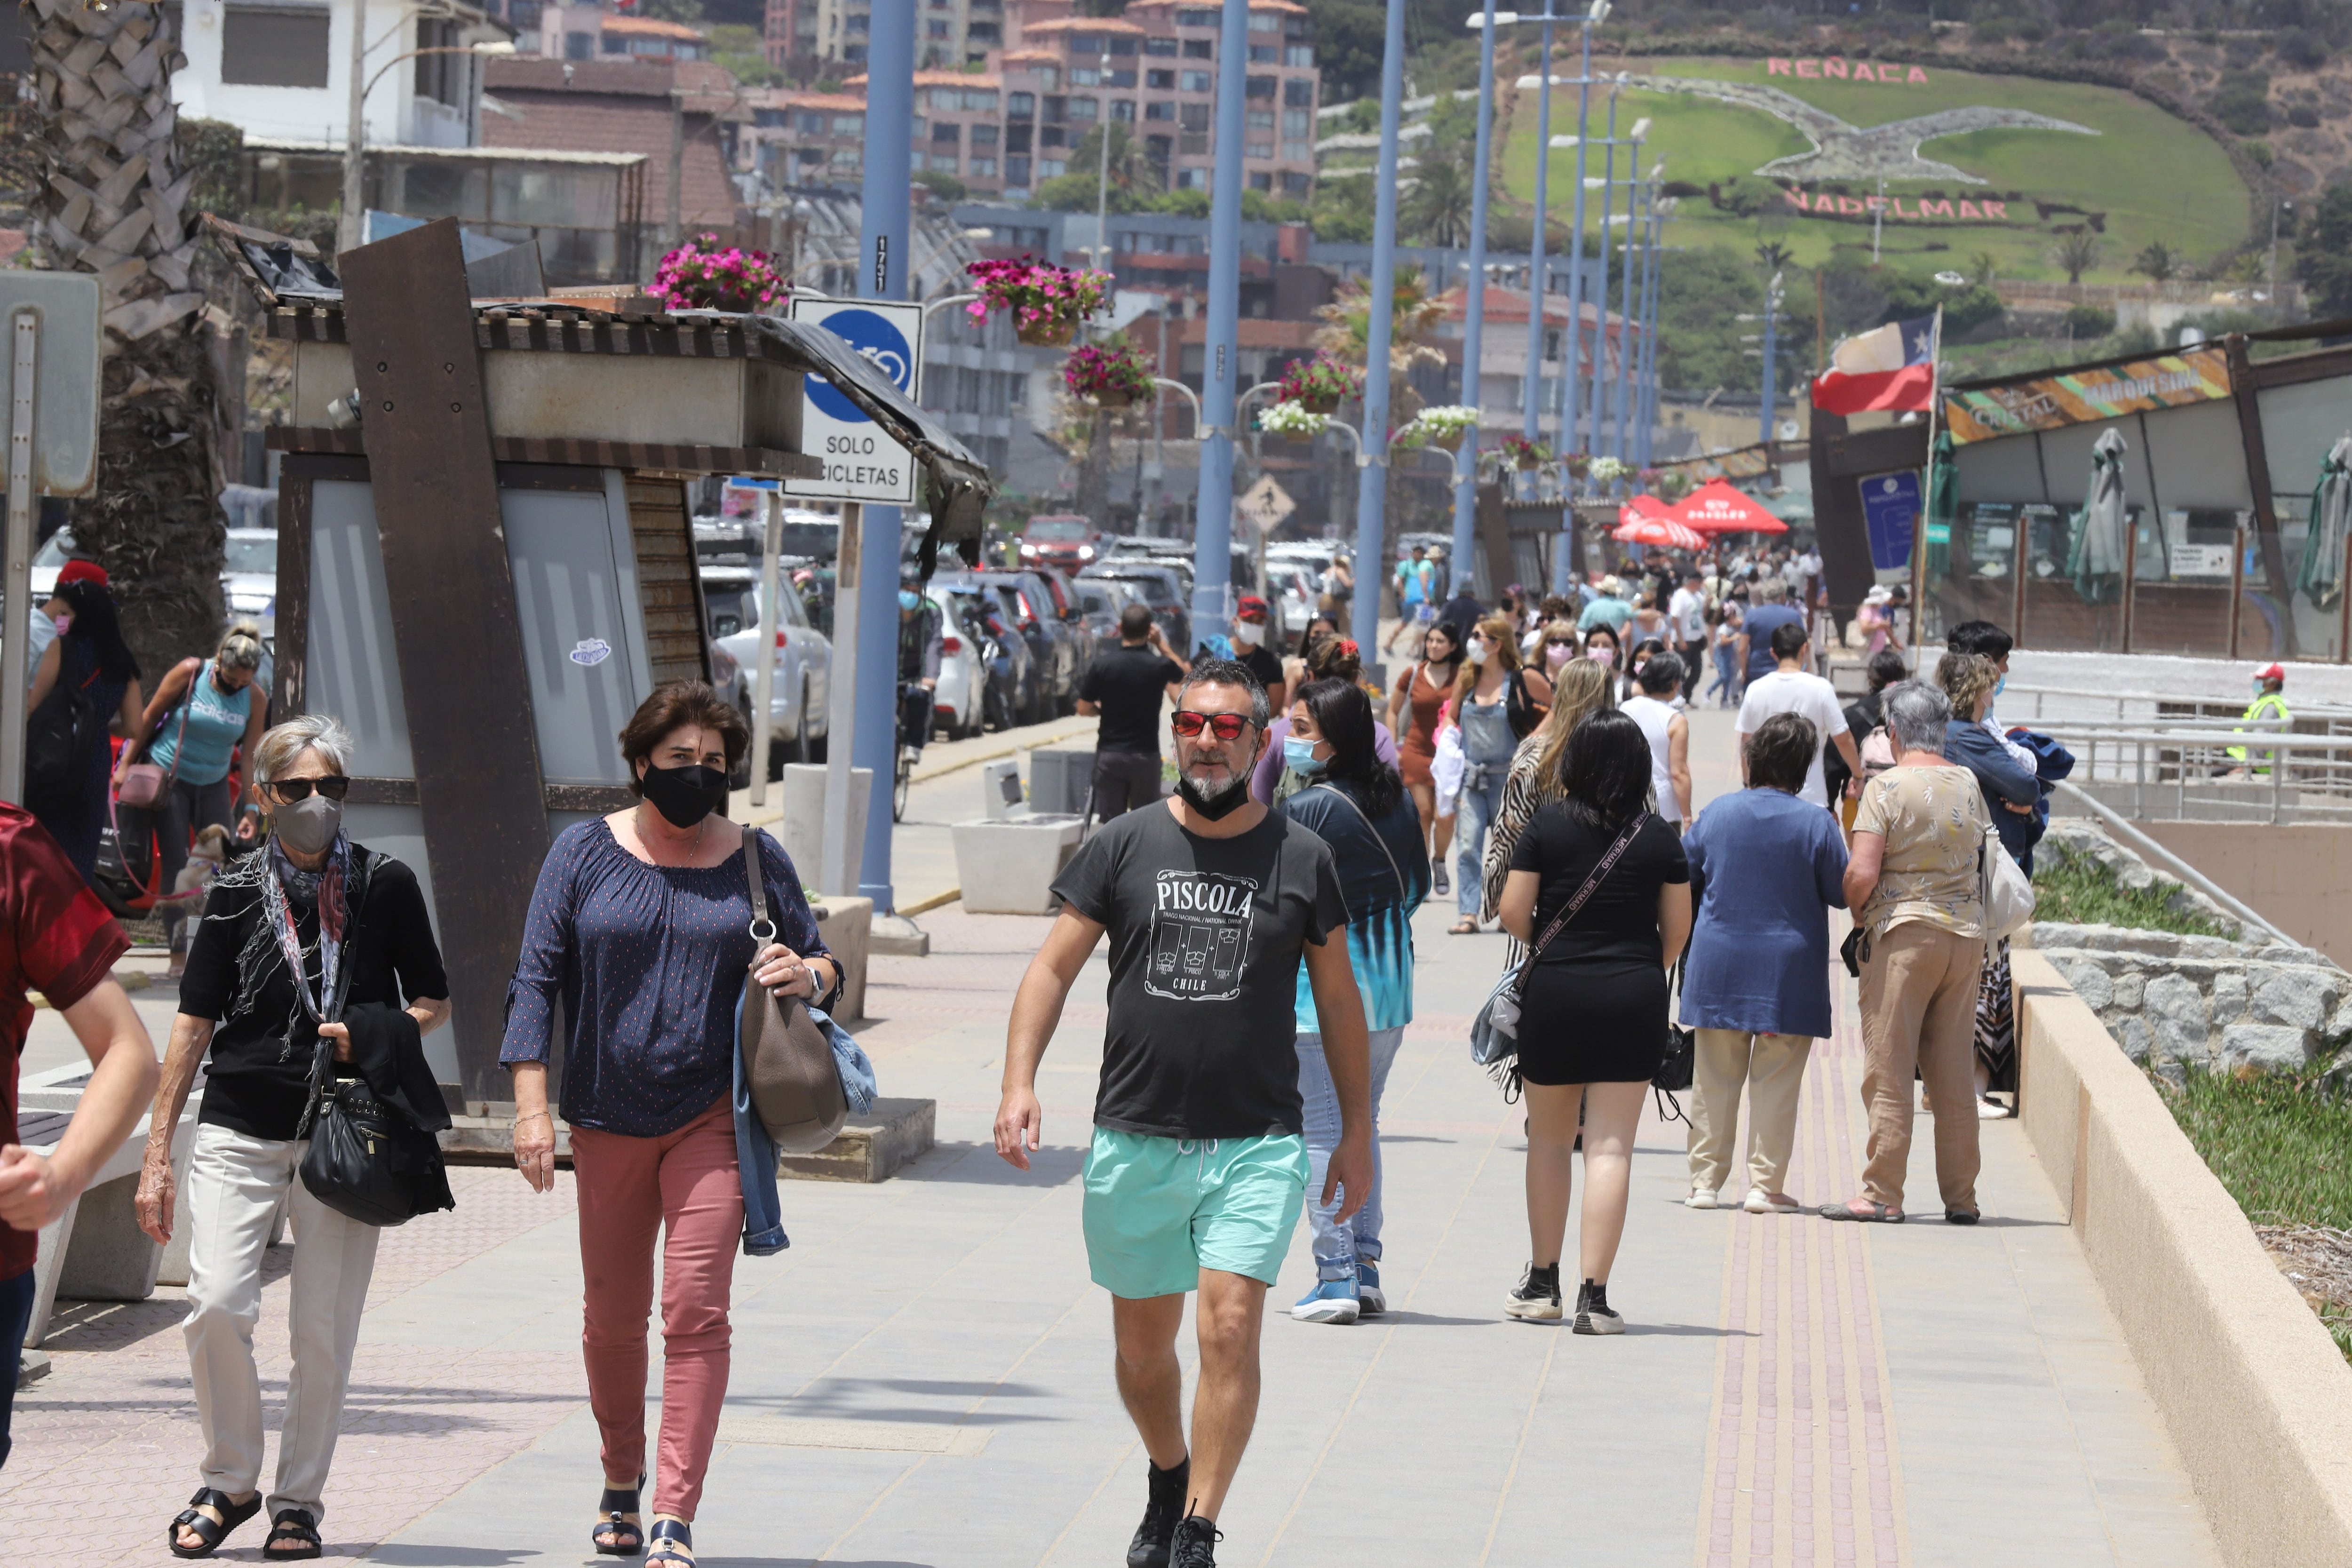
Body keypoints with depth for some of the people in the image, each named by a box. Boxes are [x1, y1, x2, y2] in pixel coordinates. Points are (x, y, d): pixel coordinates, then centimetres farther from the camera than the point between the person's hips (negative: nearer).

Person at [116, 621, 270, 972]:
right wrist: (126, 765, -4)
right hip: (168, 777, -3)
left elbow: (251, 756, -3)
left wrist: (251, 808, -7)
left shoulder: (255, 700, -6)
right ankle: (179, 954, -4)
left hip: (213, 785, 3)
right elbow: (149, 716, -5)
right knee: (175, 864, -6)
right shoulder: (190, 673, -14)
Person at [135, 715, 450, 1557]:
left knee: (323, 1331, 0)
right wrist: (156, 1155, 2)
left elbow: (434, 1002, 13)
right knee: (216, 1305, -13)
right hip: (239, 1132, 0)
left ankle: (298, 1501, 14)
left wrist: (375, 1037, -10)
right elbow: (194, 1021, 6)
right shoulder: (236, 891, 4)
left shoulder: (385, 884, 4)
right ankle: (230, 1481, 7)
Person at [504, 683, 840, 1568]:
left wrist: (808, 977, -11)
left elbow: (822, 967, 15)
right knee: (612, 1317, 11)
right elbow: (538, 979, 1)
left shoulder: (757, 862, 5)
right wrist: (532, 1104, -8)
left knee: (695, 1310, -12)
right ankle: (621, 1483, 34)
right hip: (608, 1119, 1)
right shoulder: (585, 854, 3)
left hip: (712, 1118, -1)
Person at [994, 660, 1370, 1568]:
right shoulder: (1123, 847, 3)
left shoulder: (1302, 860, 3)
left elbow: (1338, 998, 12)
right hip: (1134, 1142, 2)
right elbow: (1054, 967, 3)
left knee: (1229, 1330, -16)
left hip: (1256, 1147, -2)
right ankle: (1168, 1480, 40)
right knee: (1142, 1346, 13)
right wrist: (1019, 1081, -11)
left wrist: (1357, 1132, 13)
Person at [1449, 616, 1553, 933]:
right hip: (1470, 775, 3)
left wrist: (1535, 738, -5)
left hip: (1508, 776, -3)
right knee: (1467, 845, -7)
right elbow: (1452, 719, 16)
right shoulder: (1466, 679, 6)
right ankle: (1469, 914, -9)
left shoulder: (1523, 679, -7)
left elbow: (1559, 706, 0)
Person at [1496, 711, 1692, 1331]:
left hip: (1555, 993, 0)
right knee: (1611, 1146, -1)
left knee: (1550, 1140, 16)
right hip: (1634, 1000, 0)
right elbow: (1677, 926, 4)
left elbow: (1513, 913, -5)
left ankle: (1542, 1282, 23)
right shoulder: (1660, 838, 1)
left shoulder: (1547, 827, -3)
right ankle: (1594, 1295, -7)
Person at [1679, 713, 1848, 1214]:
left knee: (1714, 1080, 10)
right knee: (1775, 1081, 3)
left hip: (1718, 966, 2)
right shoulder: (1816, 825, -10)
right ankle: (1765, 1184, 2)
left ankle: (1706, 1180, 13)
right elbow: (1843, 893, -3)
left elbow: (1682, 882, 8)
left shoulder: (1717, 813, -1)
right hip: (1789, 975, -2)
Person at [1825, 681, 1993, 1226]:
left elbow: (1862, 874, -15)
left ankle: (1882, 1194, -3)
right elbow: (1976, 853, 15)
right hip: (1966, 933, 5)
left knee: (1889, 1072, -1)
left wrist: (1856, 911, 4)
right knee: (1955, 1074, 10)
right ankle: (1961, 1196, 11)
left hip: (1903, 932, -5)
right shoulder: (1969, 785, 8)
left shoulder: (1887, 787, -9)